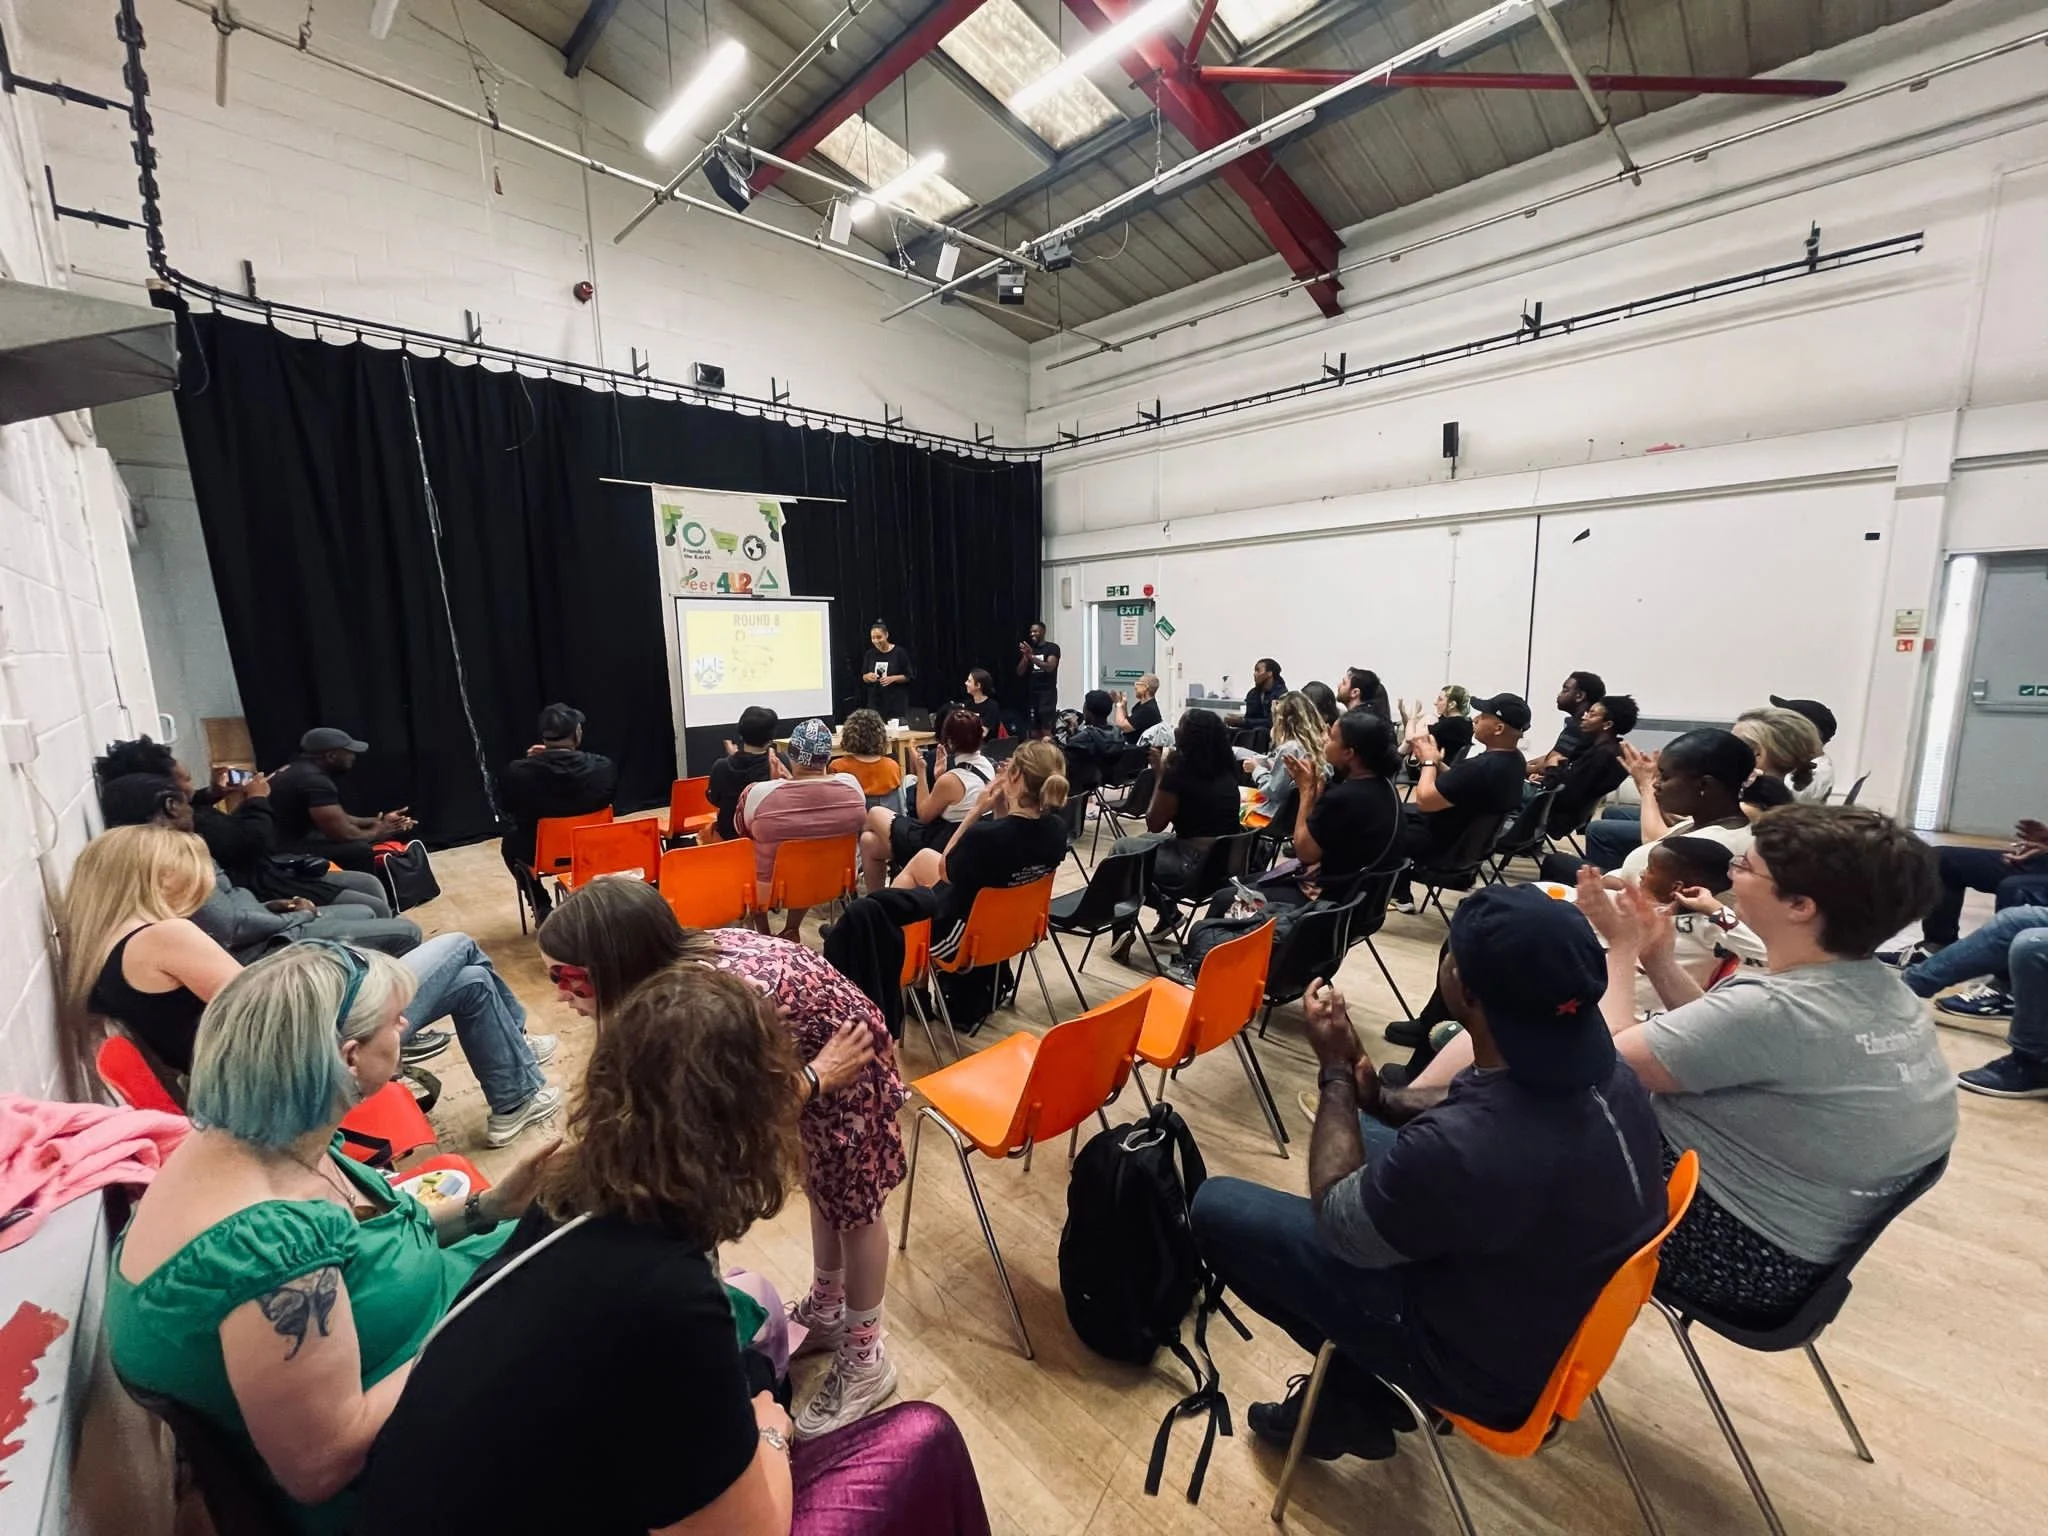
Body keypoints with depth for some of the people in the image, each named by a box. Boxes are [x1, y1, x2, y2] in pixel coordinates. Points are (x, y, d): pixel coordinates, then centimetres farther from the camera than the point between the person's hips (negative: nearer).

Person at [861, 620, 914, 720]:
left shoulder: (899, 652, -5)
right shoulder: (869, 654, 6)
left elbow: (909, 676, -3)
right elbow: (863, 677, 13)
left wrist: (893, 678, -18)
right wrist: (868, 676, -10)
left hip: (897, 701, -3)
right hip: (875, 701, 3)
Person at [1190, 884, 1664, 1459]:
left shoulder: (1462, 1147, -40)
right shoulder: (1603, 1068, -16)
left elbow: (1336, 1219, -19)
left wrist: (1336, 1073, -12)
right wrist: (1377, 1100, 0)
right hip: (1563, 1313, 7)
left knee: (1218, 1207, -4)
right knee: (1360, 1136, 22)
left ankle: (1359, 1401, 18)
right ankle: (1367, 1377, 27)